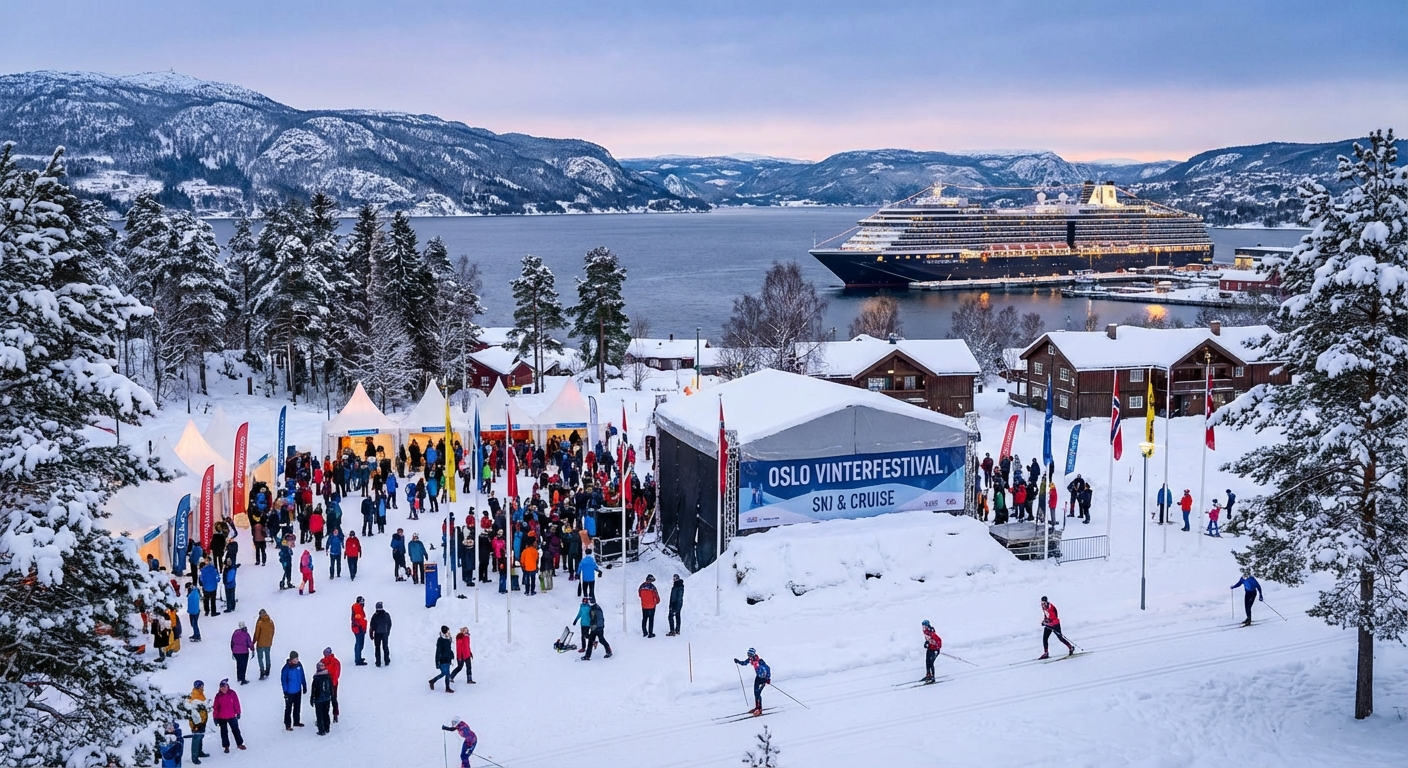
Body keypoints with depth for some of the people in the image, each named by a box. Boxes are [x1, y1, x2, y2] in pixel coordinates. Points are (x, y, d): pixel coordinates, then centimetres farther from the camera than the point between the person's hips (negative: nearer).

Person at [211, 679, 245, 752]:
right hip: (222, 718, 0)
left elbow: (236, 703, -1)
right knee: (224, 732, 10)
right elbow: (215, 707, -5)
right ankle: (226, 746, 22)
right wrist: (215, 717, -4)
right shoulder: (218, 696, -9)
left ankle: (239, 744, 26)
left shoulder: (232, 693, -9)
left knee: (236, 730, 12)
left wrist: (238, 713, 3)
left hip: (232, 716, 0)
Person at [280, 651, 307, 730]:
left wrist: (304, 686, 11)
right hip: (290, 692, -6)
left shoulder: (299, 665, -5)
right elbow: (283, 680, -15)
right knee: (288, 708, 4)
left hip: (298, 691, 6)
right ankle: (287, 725, 13)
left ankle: (296, 721, 33)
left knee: (297, 707, 18)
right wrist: (285, 691, -15)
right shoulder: (286, 668, -21)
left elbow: (302, 676, 7)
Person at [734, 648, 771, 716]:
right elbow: (744, 663, 10)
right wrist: (738, 661, -8)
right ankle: (757, 707, 28)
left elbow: (768, 668, -27)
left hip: (764, 677, -8)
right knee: (755, 693, 13)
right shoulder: (750, 659, -7)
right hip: (758, 676, 8)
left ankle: (759, 709, -1)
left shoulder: (759, 661, -29)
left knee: (758, 693, -10)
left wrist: (768, 678, -33)